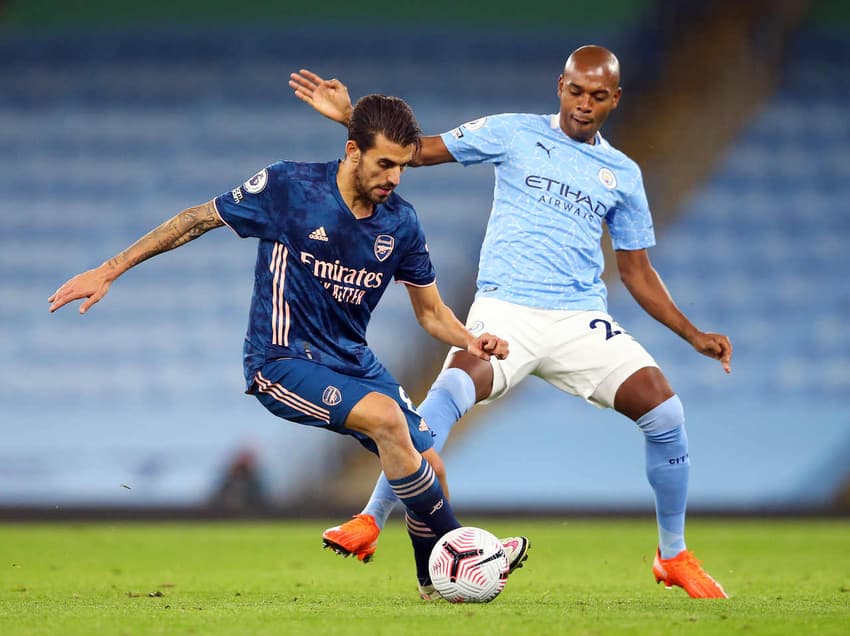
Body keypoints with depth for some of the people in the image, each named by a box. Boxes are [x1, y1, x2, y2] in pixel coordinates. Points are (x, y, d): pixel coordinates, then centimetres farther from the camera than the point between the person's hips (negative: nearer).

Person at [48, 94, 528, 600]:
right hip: (282, 362, -6)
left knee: (429, 465, -6)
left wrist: (470, 341, -13)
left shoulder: (401, 224, 0)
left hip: (353, 363, 6)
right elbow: (199, 220, -4)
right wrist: (110, 271, -4)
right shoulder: (288, 187, -14)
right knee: (384, 416, -30)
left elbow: (431, 312, 10)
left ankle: (437, 583, 21)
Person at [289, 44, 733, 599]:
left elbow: (637, 271, 19)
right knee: (452, 392, -31)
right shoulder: (514, 134, 7)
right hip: (505, 309, -3)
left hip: (581, 319, 3)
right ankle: (370, 522, -20)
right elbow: (417, 151, 6)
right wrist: (349, 116, -6)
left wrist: (693, 334, 10)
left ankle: (674, 557, 7)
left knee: (665, 411, -14)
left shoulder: (623, 174, 14)